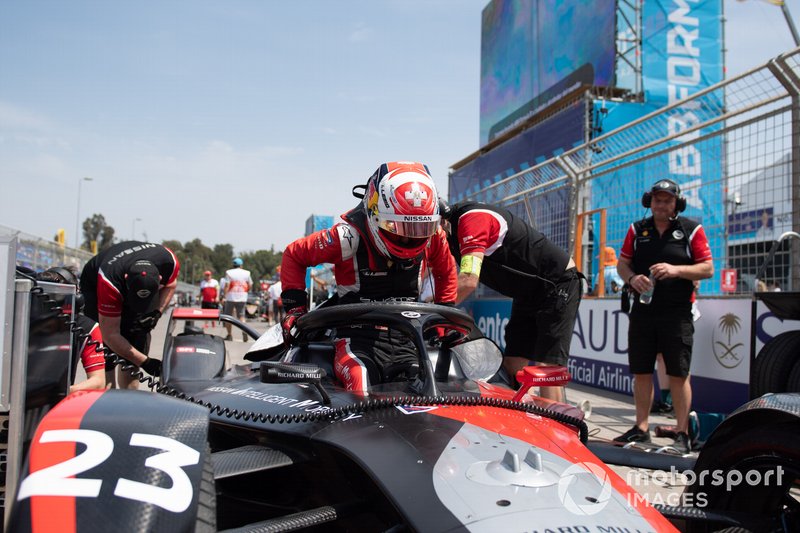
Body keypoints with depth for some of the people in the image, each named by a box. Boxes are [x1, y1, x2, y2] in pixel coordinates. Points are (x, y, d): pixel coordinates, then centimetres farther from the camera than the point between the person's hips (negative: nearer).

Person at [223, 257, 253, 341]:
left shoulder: (229, 272, -2)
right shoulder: (246, 273, 5)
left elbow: (227, 285, -8)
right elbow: (250, 285, 8)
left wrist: (225, 295, -4)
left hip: (231, 297, -2)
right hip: (242, 298, 2)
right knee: (241, 316, 8)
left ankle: (229, 335, 11)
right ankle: (244, 331, -16)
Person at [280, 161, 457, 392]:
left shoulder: (432, 236, 0)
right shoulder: (349, 236, -11)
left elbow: (446, 271, 23)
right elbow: (294, 254, 4)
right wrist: (294, 305, -1)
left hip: (408, 338, 4)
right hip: (359, 336, -4)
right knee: (361, 387, -33)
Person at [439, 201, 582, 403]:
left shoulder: (471, 218, -25)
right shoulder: (451, 234, 4)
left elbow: (468, 281, -34)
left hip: (558, 283, -10)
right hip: (528, 293, 10)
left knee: (547, 367, -15)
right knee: (512, 366, 5)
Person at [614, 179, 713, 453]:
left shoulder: (691, 230, 1)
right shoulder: (637, 229, 11)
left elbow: (708, 268, -2)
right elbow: (622, 263, 12)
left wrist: (676, 270, -18)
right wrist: (632, 278, -10)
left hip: (677, 313, -3)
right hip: (642, 310, 4)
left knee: (678, 375, -1)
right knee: (641, 372, 9)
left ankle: (682, 433, 9)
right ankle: (641, 428, 21)